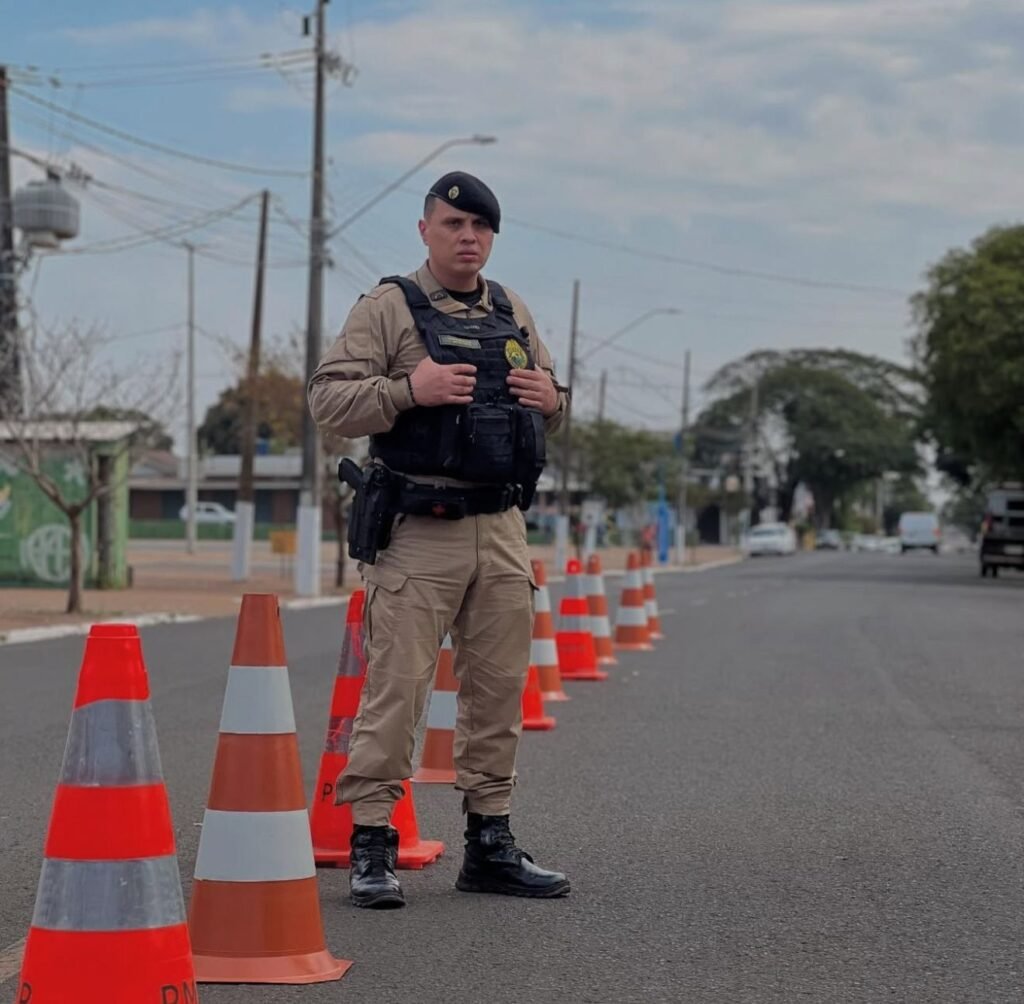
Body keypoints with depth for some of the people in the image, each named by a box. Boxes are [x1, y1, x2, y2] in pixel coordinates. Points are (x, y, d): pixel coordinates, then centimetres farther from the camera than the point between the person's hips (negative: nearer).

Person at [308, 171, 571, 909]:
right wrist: (408, 390, -21)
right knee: (396, 688, -6)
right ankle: (372, 847, 2)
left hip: (503, 531, 6)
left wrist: (551, 398, 2)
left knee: (499, 690, 9)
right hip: (418, 534, -6)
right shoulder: (388, 308, -1)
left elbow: (548, 412, 25)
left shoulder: (514, 314, 17)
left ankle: (490, 844, 19)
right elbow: (328, 400, -8)